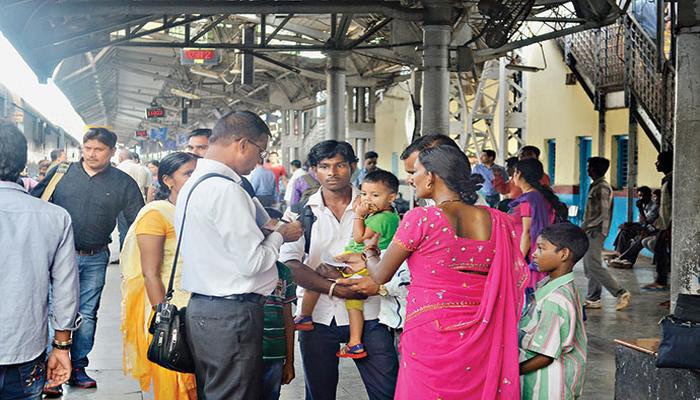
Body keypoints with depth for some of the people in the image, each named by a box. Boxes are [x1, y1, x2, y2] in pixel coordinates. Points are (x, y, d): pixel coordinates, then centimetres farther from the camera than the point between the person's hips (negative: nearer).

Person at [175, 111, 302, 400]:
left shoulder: (193, 184, 12)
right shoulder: (226, 190, -18)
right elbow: (252, 262, -18)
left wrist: (265, 231, 12)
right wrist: (279, 235, -1)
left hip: (200, 310, 10)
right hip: (231, 316, -10)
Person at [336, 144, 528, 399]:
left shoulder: (420, 218, -11)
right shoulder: (497, 221, 2)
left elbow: (381, 276, -1)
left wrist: (369, 254, 21)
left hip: (429, 335, -4)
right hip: (479, 340, 5)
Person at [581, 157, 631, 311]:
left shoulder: (602, 188, -14)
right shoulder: (597, 186, 17)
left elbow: (603, 214, -21)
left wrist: (585, 226, -20)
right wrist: (585, 226, 19)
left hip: (595, 232, -10)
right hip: (591, 232, 10)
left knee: (594, 266, -13)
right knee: (589, 267, 10)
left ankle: (621, 293, -10)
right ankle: (593, 299, 14)